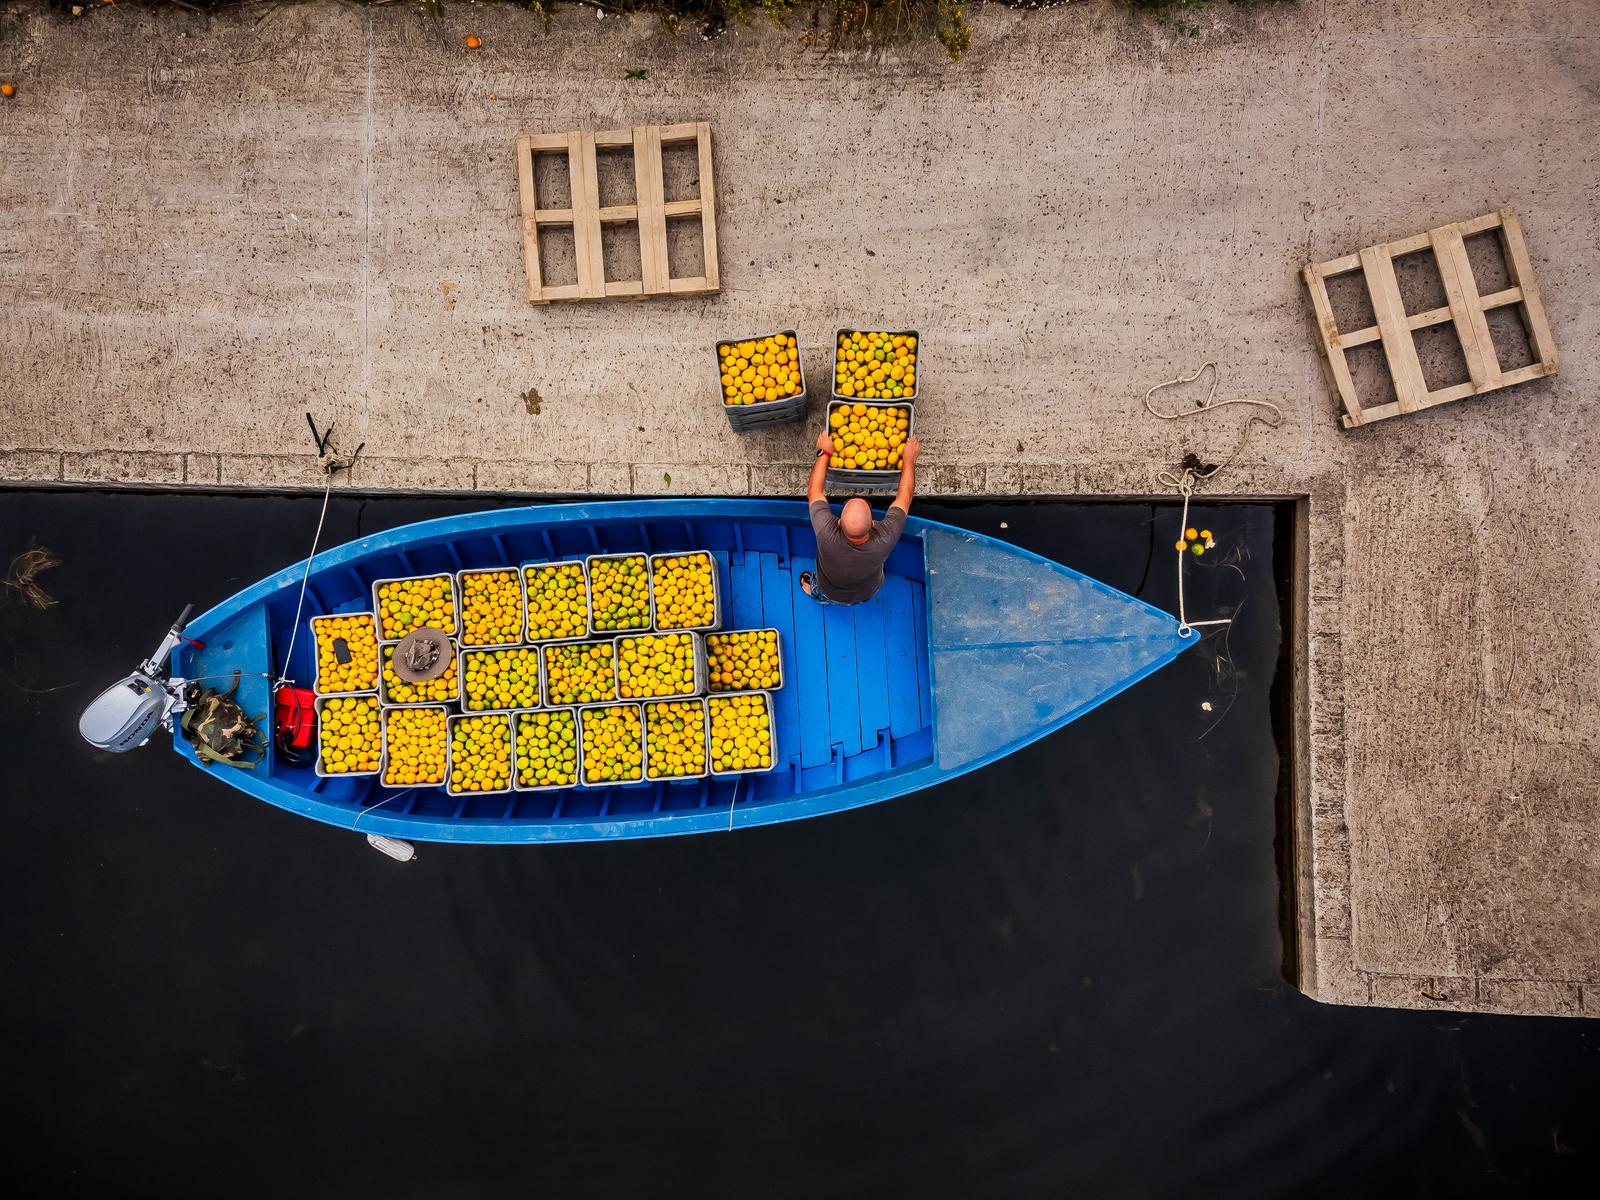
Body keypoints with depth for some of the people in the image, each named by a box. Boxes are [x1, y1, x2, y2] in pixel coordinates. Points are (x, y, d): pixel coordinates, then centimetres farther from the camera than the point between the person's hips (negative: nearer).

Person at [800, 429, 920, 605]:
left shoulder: (827, 535, -46)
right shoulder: (884, 540, -44)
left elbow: (813, 491, -28)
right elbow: (905, 497, -26)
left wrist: (824, 452, -18)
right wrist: (909, 459, -14)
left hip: (830, 595, -2)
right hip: (868, 594, 2)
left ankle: (814, 592, 63)